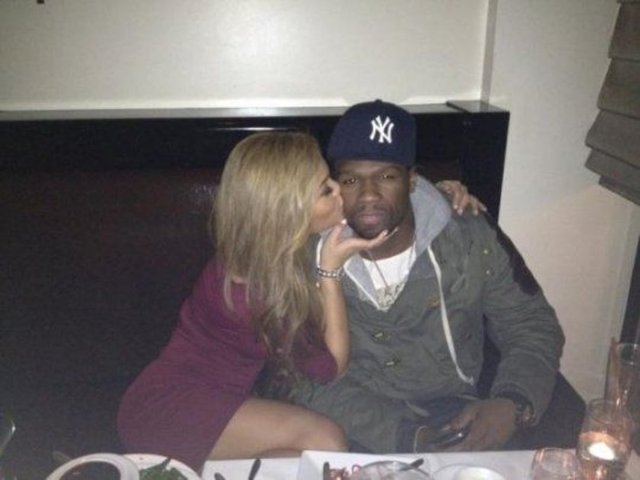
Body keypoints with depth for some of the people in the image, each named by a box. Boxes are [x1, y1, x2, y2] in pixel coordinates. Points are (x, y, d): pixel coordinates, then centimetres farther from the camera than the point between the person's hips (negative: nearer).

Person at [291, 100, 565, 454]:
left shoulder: (473, 242, -8)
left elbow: (533, 328, 2)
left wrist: (512, 404, -19)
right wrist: (407, 438, -23)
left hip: (452, 413, 1)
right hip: (354, 424, 0)